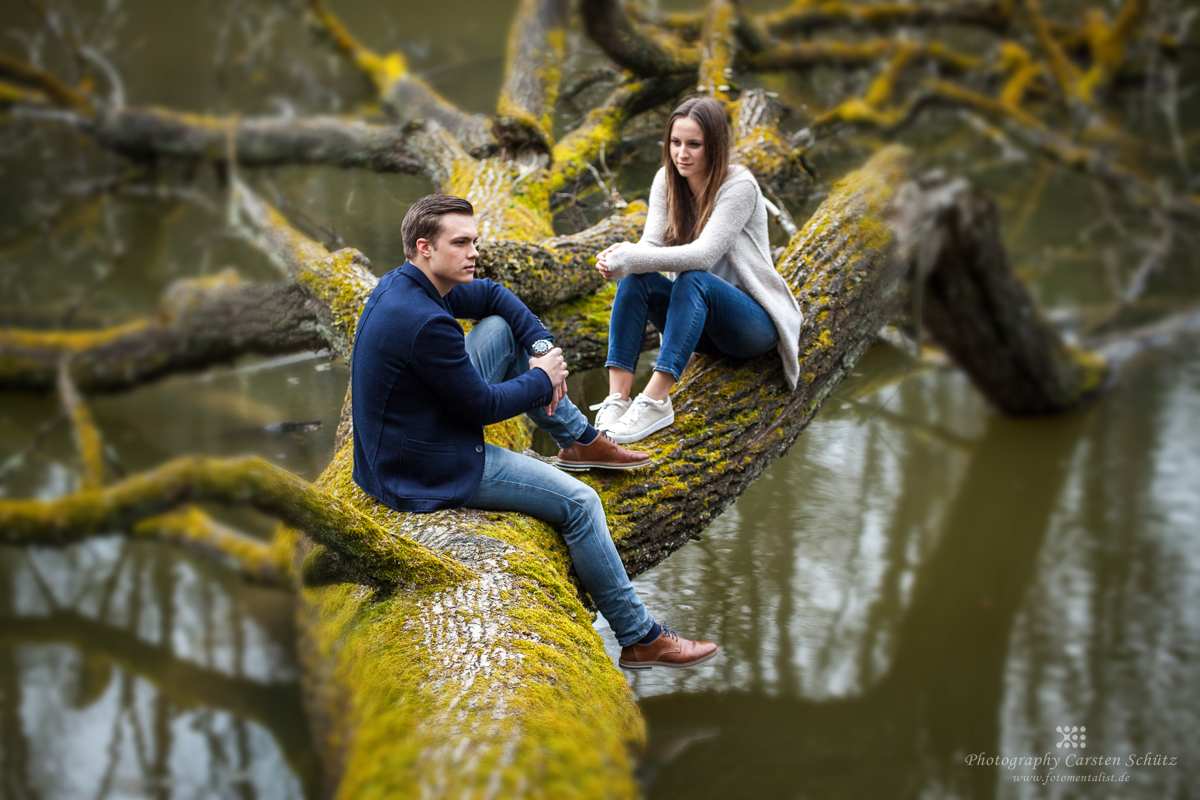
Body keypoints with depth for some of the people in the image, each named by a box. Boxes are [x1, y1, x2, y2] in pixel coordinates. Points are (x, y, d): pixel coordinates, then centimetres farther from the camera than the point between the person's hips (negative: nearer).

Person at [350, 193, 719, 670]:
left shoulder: (404, 284, -1)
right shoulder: (424, 323, -32)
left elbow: (492, 296, 14)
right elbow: (484, 405, -22)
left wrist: (541, 346, 0)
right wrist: (543, 378, -5)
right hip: (428, 471, -10)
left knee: (501, 328, 11)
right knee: (580, 503, -6)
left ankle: (579, 439, 25)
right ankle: (639, 638, 4)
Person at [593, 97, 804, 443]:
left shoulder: (739, 186, -18)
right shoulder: (667, 181, 0)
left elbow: (704, 254, -29)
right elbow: (651, 246, -10)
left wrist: (629, 258, -36)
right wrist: (620, 258, -34)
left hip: (753, 321, -6)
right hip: (699, 319, 6)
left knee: (694, 280, -35)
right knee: (635, 279, -22)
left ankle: (655, 401, -42)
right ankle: (617, 399, -34)